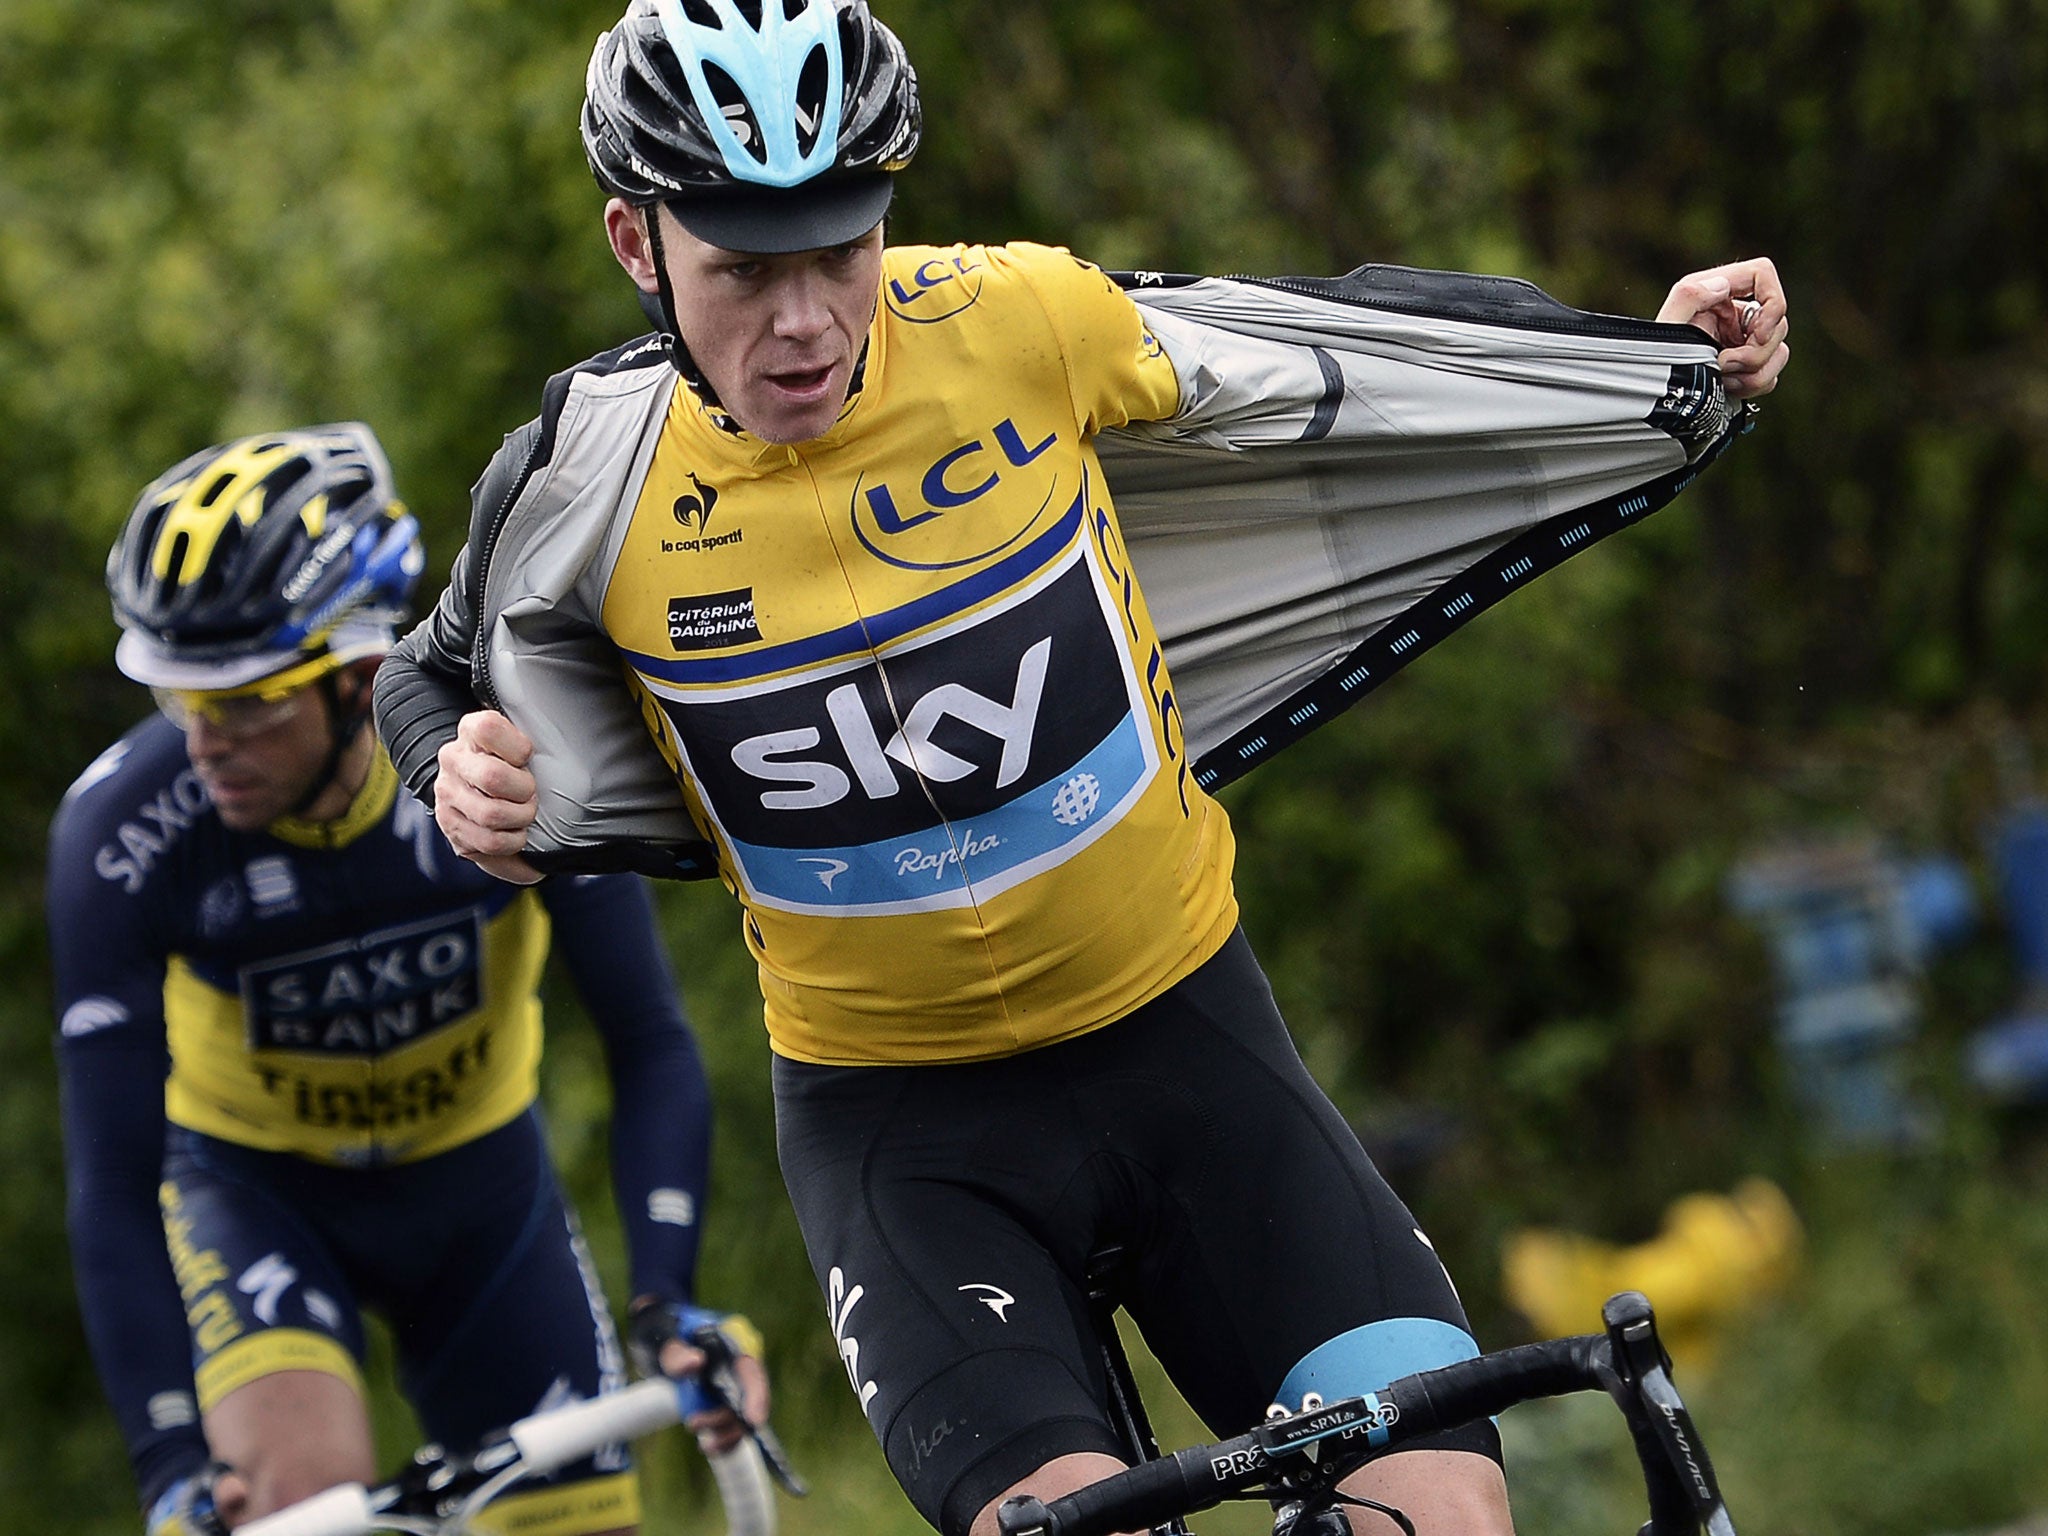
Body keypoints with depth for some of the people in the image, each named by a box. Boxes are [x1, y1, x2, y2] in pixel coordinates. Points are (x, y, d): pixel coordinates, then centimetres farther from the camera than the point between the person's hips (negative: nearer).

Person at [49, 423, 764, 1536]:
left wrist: (673, 1304, -36)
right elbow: (115, 1186, -26)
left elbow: (648, 1044, -22)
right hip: (248, 1188, -2)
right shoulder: (119, 831, -30)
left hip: (477, 1182, 2)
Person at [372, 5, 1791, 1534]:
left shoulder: (1018, 321, -14)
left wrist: (1665, 358, 3)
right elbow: (439, 685, 9)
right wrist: (479, 788, -13)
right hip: (894, 1115, -1)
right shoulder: (586, 480, -12)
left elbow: (1313, 358, 3)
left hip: (1180, 1026, 1)